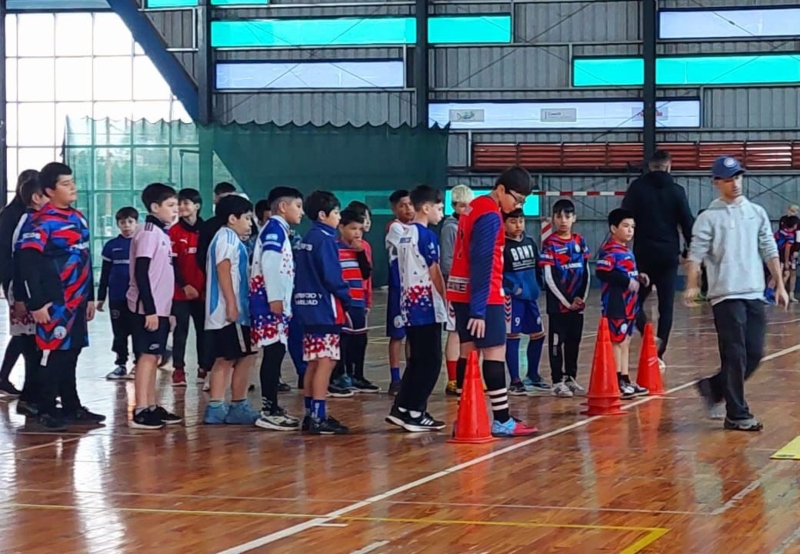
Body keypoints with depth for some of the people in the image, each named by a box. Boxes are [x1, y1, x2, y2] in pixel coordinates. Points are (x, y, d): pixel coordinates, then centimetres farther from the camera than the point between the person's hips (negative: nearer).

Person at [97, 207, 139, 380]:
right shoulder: (111, 246, 4)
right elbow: (105, 274, 10)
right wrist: (101, 297, 9)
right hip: (117, 298, 2)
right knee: (120, 333, 8)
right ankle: (121, 365, 17)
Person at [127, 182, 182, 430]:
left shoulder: (161, 234, 15)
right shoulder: (149, 233, -13)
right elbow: (141, 273, -18)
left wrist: (167, 309, 18)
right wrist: (149, 309, -21)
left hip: (159, 308, 9)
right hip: (148, 308, -9)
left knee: (153, 356, 11)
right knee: (147, 356, -9)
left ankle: (152, 407, 16)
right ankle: (140, 412, -9)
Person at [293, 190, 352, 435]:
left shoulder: (306, 239, 15)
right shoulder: (325, 239, -12)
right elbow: (332, 276, -18)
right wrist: (346, 301, -6)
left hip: (308, 307, 9)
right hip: (326, 308, -9)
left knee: (314, 363, 12)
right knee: (326, 363, -8)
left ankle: (310, 415, 15)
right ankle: (319, 417, -10)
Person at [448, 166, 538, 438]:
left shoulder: (476, 207, 13)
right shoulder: (490, 216, -16)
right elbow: (482, 264, -20)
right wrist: (479, 310, -22)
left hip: (462, 292, 9)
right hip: (482, 296, -9)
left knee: (468, 351, 8)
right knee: (495, 353, -7)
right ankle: (502, 421, -7)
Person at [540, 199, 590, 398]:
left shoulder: (579, 241, 6)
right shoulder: (549, 243, -8)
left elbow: (586, 272, 10)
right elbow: (548, 277, -11)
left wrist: (583, 297, 0)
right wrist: (567, 301, -12)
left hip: (578, 302, 5)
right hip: (558, 303, -5)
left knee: (574, 341, 11)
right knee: (557, 341, 1)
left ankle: (571, 377, 21)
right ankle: (558, 381, 5)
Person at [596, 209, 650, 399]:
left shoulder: (626, 250, 16)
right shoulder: (610, 250, -15)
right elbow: (602, 272, -26)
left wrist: (638, 277, 7)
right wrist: (627, 281, -23)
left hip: (629, 303, 10)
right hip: (615, 303, -10)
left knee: (625, 342, 14)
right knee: (617, 341, -4)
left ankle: (625, 381, 20)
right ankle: (618, 383, 0)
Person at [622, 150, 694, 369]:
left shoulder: (637, 188, 0)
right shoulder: (676, 191, 2)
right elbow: (687, 223, 2)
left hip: (644, 254, -1)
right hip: (669, 254, 1)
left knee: (636, 300, 10)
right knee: (666, 305, 6)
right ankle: (659, 352, 0)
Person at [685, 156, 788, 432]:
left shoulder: (757, 213, 12)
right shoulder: (709, 218, -2)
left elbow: (769, 251, 14)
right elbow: (696, 254, -8)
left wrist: (779, 285, 8)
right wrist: (691, 286, -20)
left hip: (755, 295, 5)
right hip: (726, 295, -5)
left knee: (754, 354, 4)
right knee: (735, 356, -5)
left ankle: (714, 387, 23)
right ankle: (737, 415, 1)